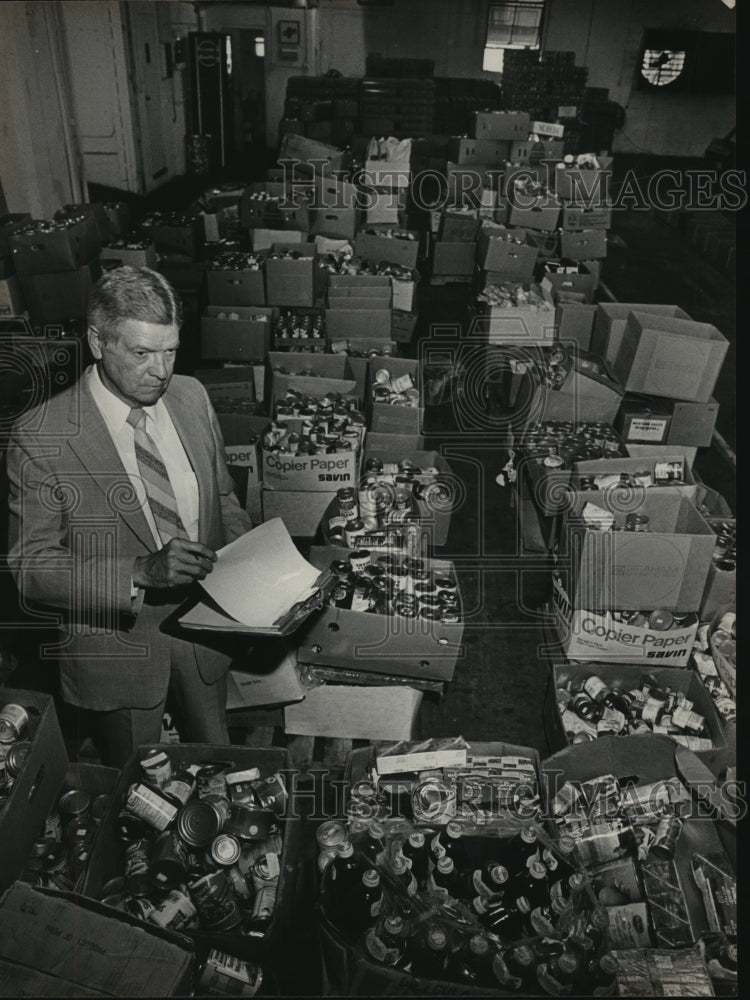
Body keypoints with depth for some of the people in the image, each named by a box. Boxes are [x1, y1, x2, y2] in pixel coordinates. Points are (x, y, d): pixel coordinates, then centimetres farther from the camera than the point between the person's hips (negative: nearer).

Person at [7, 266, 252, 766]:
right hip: (118, 643, -4)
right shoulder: (40, 437, -19)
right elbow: (30, 568, -17)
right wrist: (141, 571, -31)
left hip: (204, 624, 4)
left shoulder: (192, 397, -5)